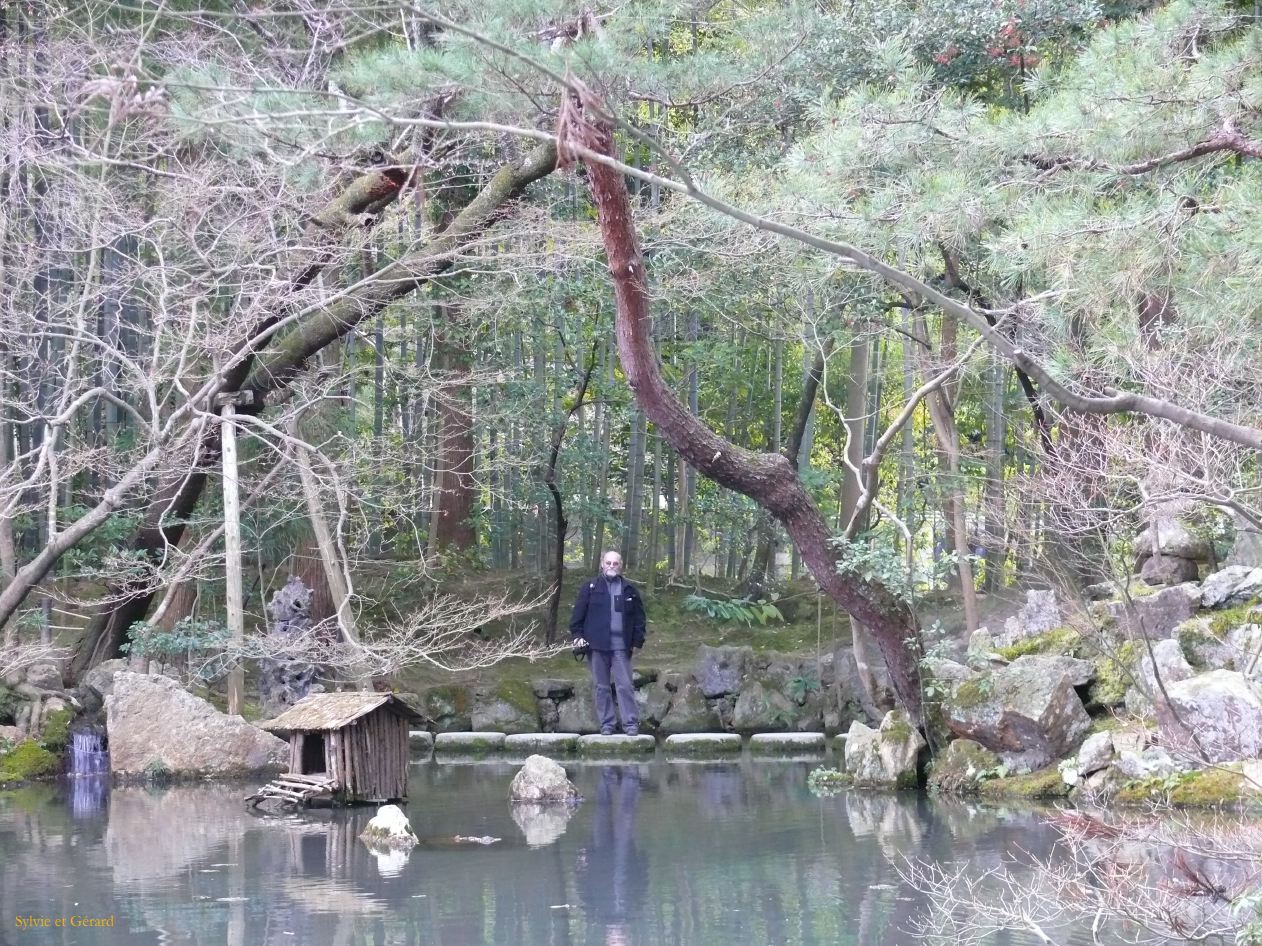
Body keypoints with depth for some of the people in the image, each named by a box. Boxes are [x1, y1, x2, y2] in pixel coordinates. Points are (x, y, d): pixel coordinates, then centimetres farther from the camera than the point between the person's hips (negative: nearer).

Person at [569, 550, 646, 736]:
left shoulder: (630, 590, 10)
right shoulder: (590, 587, 7)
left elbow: (639, 618, 10)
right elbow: (578, 613, 5)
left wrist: (638, 641, 3)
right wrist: (577, 635, -4)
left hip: (621, 647, 0)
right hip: (597, 645, 0)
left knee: (625, 686, -4)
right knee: (601, 686, 4)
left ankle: (631, 723, -3)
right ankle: (606, 724, 8)